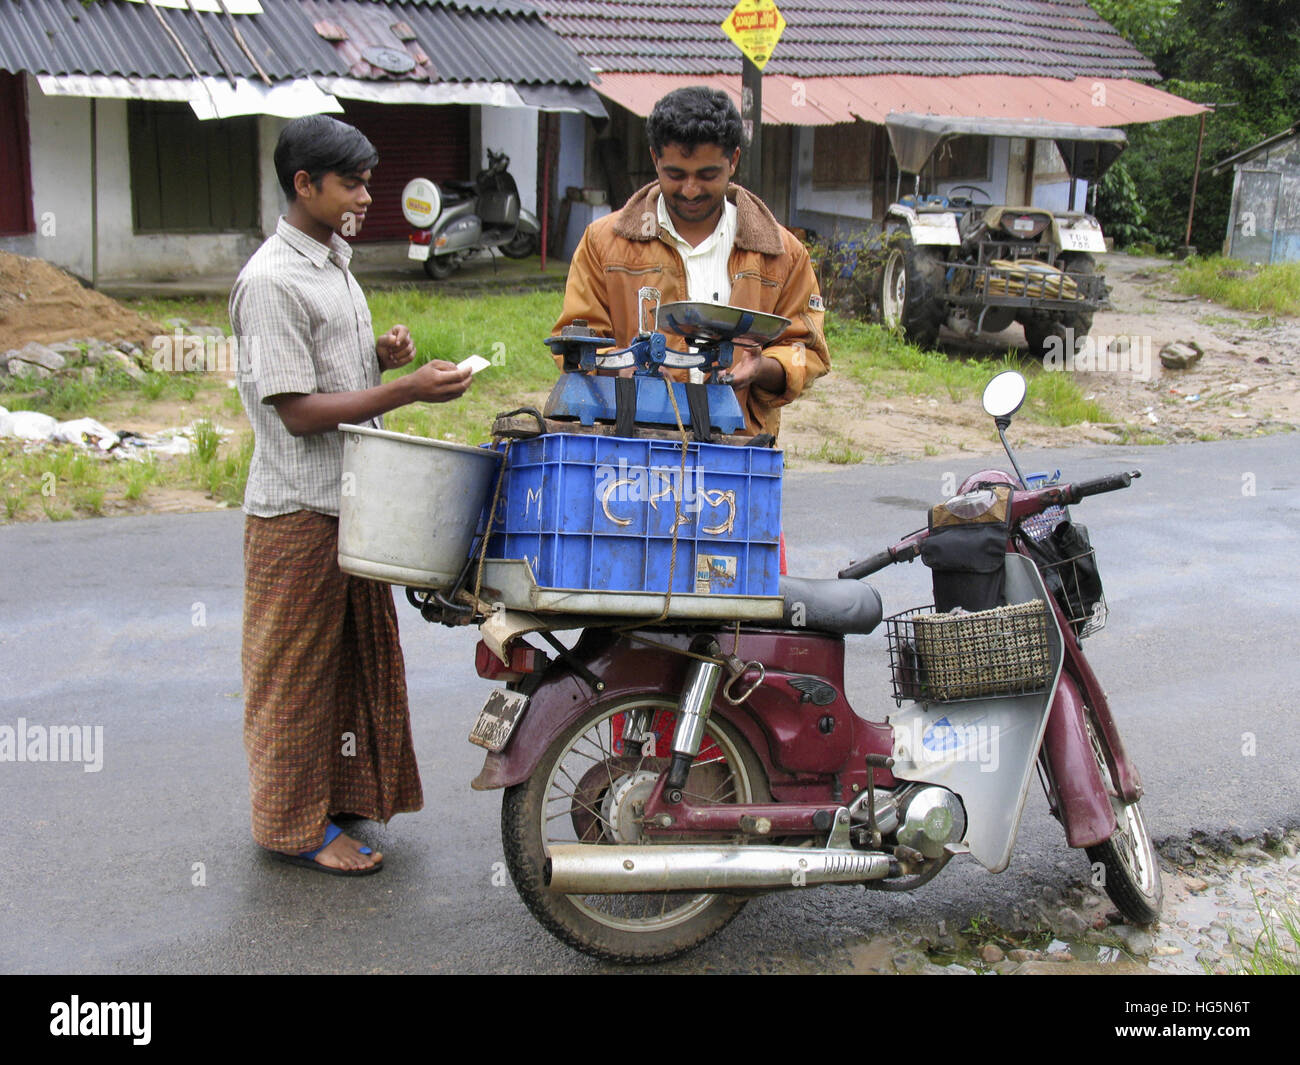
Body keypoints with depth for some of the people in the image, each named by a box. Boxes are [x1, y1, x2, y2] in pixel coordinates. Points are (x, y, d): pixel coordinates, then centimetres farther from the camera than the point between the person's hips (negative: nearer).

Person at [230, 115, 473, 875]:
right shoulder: (272, 281, -18)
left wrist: (380, 355, 3)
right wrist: (406, 390, -24)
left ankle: (349, 787, 33)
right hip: (299, 508, -9)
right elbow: (298, 409, -21)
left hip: (351, 499, 9)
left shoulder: (333, 263, 12)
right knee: (298, 669, 3)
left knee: (359, 655, 18)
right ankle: (297, 825, 15)